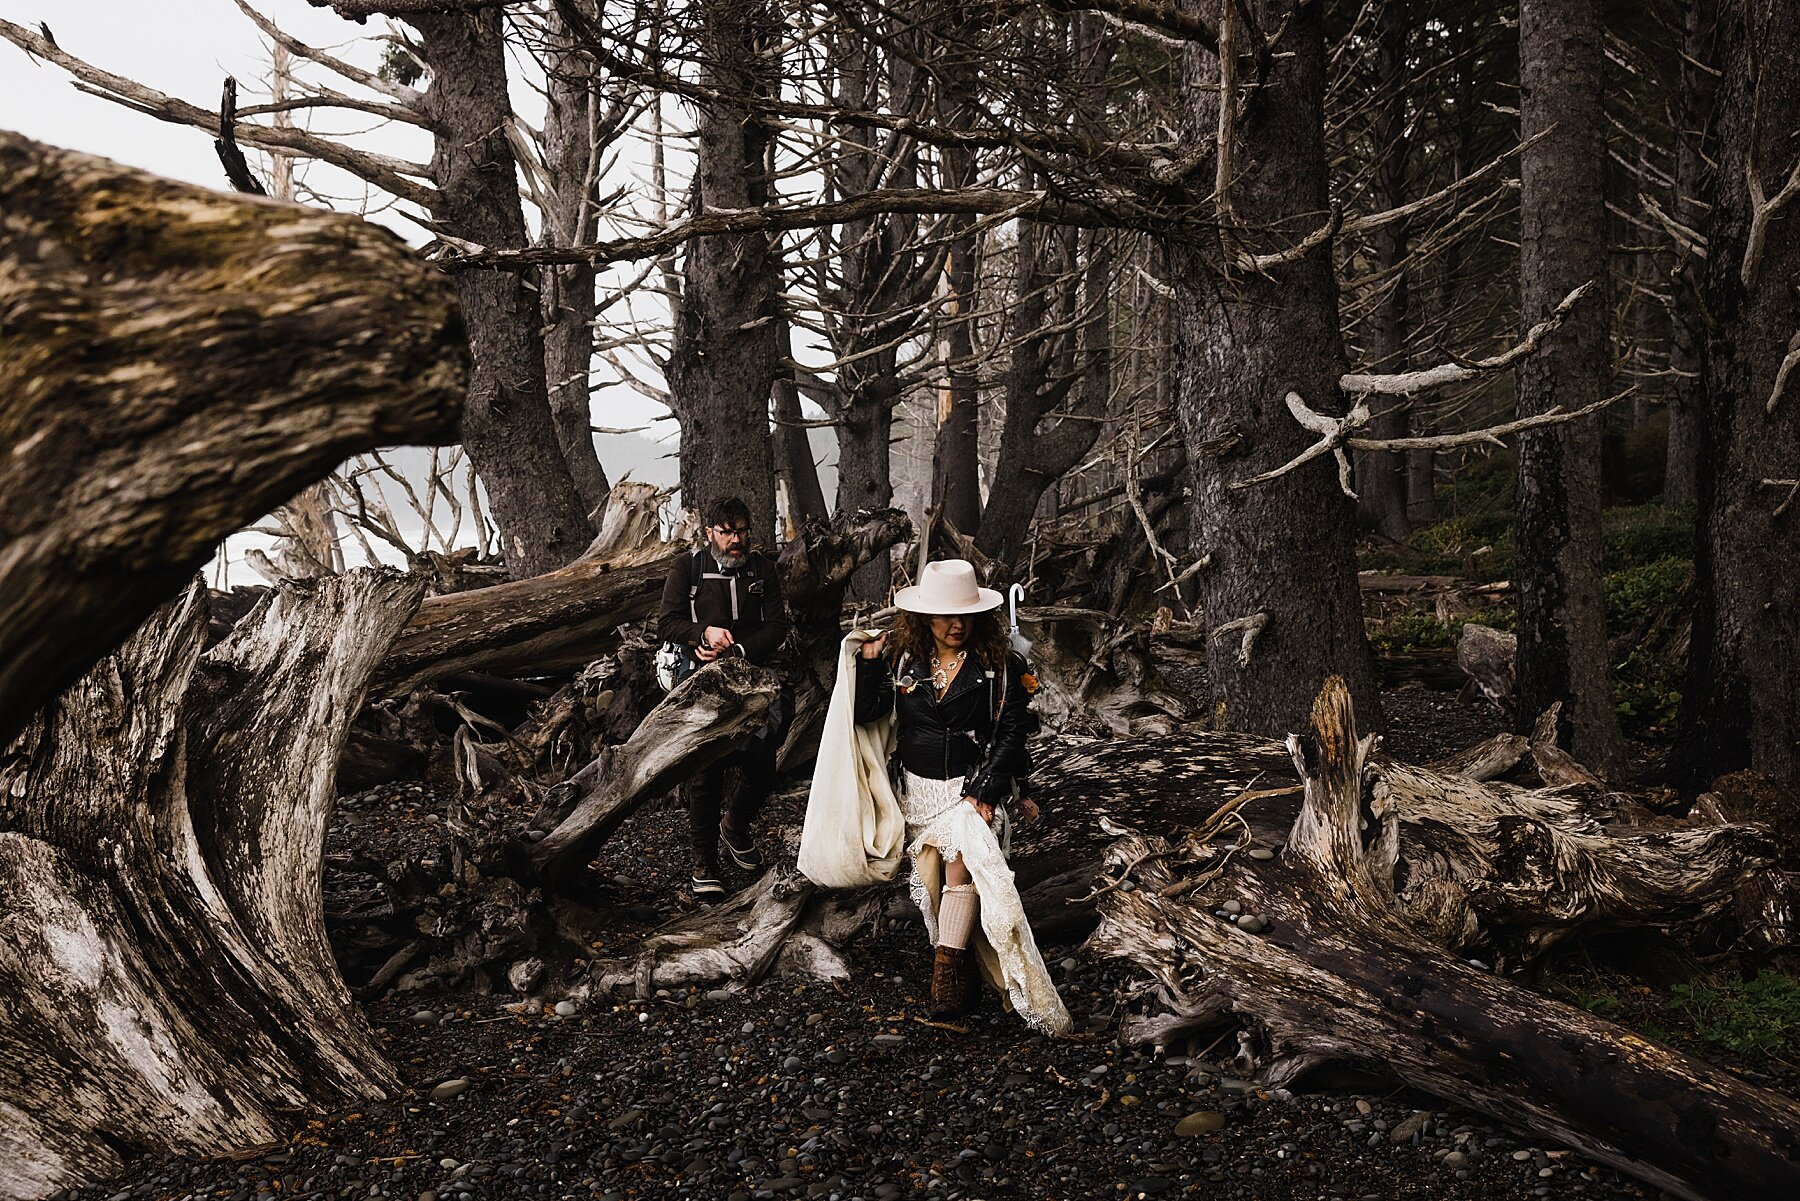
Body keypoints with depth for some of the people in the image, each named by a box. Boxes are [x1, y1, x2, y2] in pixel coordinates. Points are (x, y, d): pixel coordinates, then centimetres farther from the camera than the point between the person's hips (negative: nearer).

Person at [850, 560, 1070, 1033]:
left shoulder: (999, 665, -2)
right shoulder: (901, 659, 4)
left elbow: (1012, 733, -4)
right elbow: (862, 713, 3)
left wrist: (984, 791, -13)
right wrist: (869, 658, -7)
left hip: (977, 785, -3)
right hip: (919, 788, 3)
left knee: (962, 854, -28)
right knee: (930, 874, -18)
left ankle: (949, 962, -28)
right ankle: (957, 965, -13)